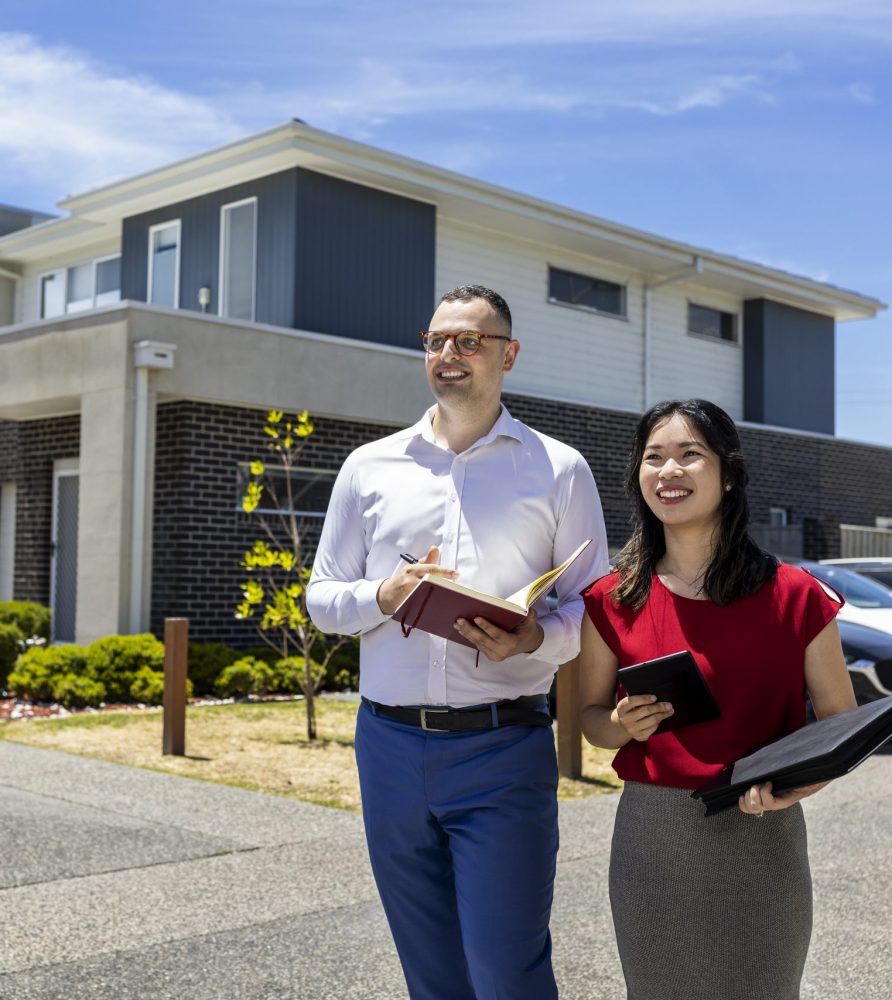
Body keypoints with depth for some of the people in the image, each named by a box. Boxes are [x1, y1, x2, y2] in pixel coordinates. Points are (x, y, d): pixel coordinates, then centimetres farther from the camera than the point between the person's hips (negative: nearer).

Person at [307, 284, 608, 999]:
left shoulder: (559, 470, 5)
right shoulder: (370, 468, 11)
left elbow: (596, 607, 4)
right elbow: (322, 597, 12)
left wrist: (534, 637, -17)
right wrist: (385, 596, -9)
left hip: (504, 750, -3)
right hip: (390, 745, 3)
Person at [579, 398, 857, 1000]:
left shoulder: (795, 597, -5)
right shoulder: (613, 601, 1)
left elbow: (842, 726, 2)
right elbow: (591, 717, 12)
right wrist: (624, 725, -11)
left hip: (761, 842, -1)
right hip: (650, 839, 2)